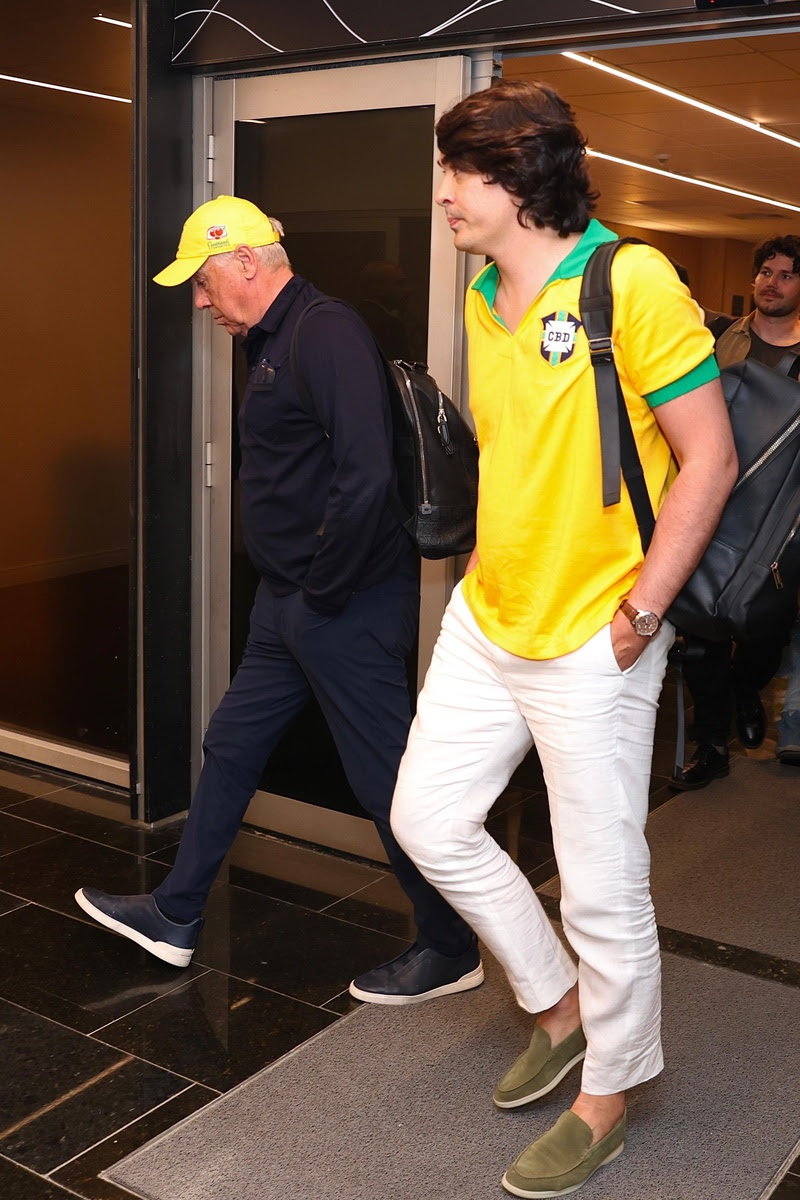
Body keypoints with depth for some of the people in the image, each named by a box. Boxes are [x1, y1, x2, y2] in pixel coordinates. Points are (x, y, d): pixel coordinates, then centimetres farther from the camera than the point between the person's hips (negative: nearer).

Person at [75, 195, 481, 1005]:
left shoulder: (328, 335, -18)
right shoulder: (275, 345, 15)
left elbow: (366, 477, -28)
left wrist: (324, 591, -19)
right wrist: (290, 589, 13)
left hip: (345, 606, -10)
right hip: (290, 604, 10)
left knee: (387, 777, 0)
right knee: (231, 748, 17)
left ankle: (450, 950, 18)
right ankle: (174, 918, 33)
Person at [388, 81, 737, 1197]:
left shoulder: (631, 281, -15)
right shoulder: (483, 300, 9)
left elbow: (709, 458, -15)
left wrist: (639, 613, -16)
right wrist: (493, 566, 13)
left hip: (590, 642, -8)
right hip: (485, 619, 8)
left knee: (602, 886, 3)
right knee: (428, 817, 13)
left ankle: (606, 1098, 27)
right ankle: (557, 1000, 35)